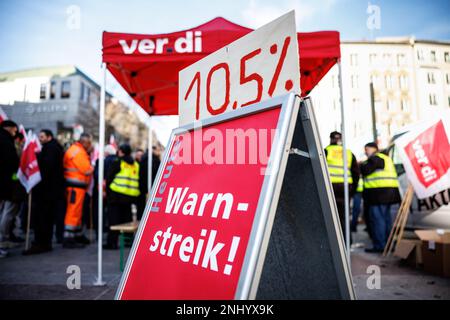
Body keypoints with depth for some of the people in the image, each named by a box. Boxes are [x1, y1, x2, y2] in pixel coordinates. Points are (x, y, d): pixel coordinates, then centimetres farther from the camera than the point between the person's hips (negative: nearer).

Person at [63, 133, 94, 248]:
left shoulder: (76, 149, 18)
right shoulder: (78, 152, -15)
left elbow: (84, 167, 15)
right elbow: (87, 170, -18)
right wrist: (92, 168, 2)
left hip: (77, 186, 11)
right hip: (76, 186, -11)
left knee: (78, 211, 18)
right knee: (73, 211, -8)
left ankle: (78, 235, 30)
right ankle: (68, 239, -4)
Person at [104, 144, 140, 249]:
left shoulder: (118, 162, -4)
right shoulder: (136, 164, 11)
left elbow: (109, 177, -3)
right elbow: (138, 180, 13)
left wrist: (107, 190, 7)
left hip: (117, 194, -5)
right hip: (131, 195, 5)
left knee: (113, 218, 1)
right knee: (127, 217, 16)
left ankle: (112, 242, 0)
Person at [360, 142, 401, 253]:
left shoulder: (375, 158, -9)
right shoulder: (386, 158, 24)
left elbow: (366, 170, -17)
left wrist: (361, 165, 3)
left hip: (379, 193, -10)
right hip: (389, 192, 10)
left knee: (377, 218, -8)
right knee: (386, 217, 14)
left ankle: (379, 245, -6)